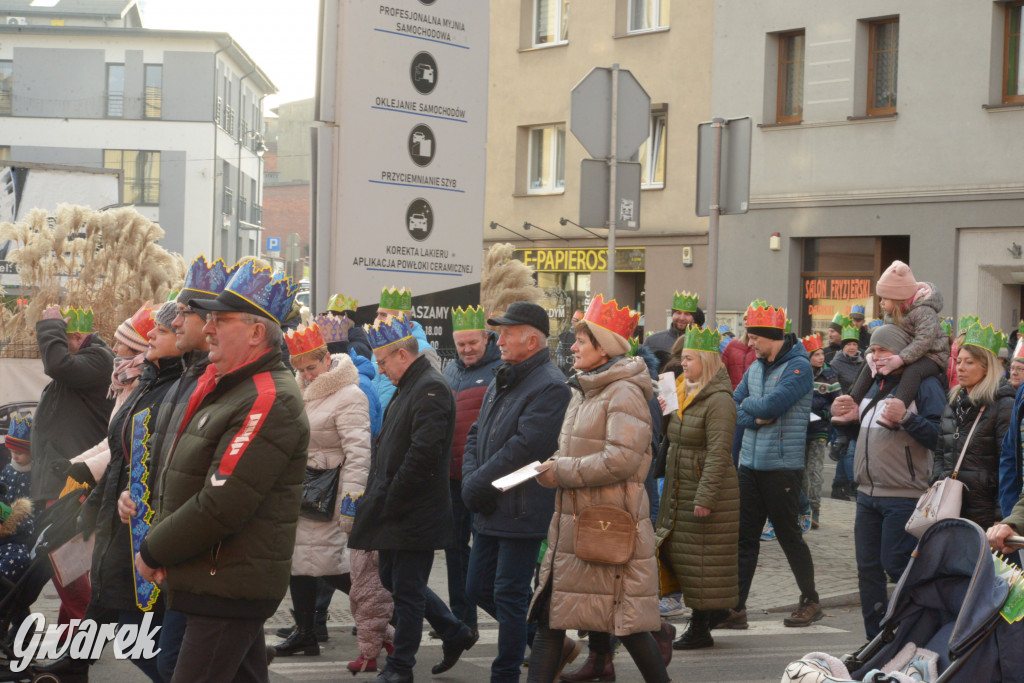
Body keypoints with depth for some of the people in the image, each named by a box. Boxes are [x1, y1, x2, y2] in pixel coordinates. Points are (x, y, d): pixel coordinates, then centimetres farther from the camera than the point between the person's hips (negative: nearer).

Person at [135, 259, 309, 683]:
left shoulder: (269, 402, -19)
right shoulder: (220, 386, 14)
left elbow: (222, 505, -24)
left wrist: (153, 553, -13)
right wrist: (158, 546, 6)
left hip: (230, 587, -10)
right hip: (216, 583, 10)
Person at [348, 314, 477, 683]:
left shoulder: (431, 389, -16)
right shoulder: (407, 388, 16)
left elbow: (424, 453, -24)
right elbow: (386, 443, 21)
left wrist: (390, 499, -18)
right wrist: (376, 494, 11)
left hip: (414, 514, -10)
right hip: (395, 511, 10)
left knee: (407, 590, 0)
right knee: (393, 579, 17)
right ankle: (456, 633, 28)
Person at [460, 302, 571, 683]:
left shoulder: (550, 386, -15)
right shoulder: (501, 382, 15)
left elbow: (526, 447, -22)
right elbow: (476, 435, 16)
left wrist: (478, 484, -16)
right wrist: (471, 479, -2)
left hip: (522, 510, -9)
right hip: (489, 510, 9)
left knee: (509, 596, -3)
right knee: (478, 590, 15)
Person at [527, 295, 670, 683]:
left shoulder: (624, 393, -13)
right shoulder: (583, 391, 16)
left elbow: (621, 459, -22)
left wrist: (562, 472, -15)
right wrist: (552, 467, 4)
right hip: (573, 520, 9)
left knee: (626, 621, 0)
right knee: (549, 614, 6)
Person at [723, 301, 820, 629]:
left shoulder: (798, 367, -10)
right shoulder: (755, 368, 14)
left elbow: (772, 405, -22)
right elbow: (734, 408, 9)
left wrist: (746, 406, -3)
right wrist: (756, 417, -11)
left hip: (782, 466, -7)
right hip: (751, 464, 7)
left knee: (789, 535, 2)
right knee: (745, 536, 5)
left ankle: (810, 602, 17)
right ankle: (735, 608, 7)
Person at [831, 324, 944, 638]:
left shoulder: (924, 384, -7)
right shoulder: (875, 384, 17)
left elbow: (938, 436, -17)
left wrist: (906, 418, -28)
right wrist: (849, 415, 10)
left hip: (904, 496, -8)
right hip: (868, 493, 8)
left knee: (896, 566, -8)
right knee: (868, 568, 10)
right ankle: (875, 642, 19)